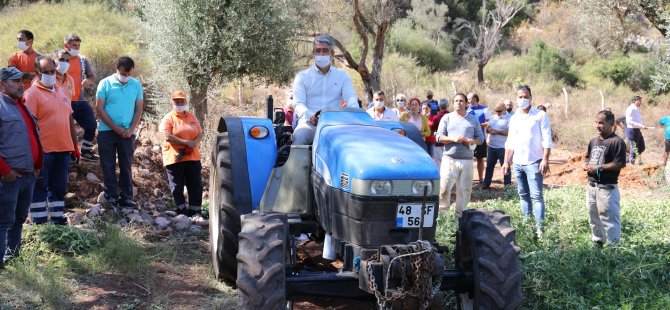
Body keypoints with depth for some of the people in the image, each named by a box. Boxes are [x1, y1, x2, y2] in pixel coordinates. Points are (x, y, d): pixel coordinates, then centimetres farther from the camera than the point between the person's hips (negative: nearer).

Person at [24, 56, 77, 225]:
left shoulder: (60, 91, 14)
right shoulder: (32, 93, -8)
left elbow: (70, 119, 18)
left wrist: (74, 145, 16)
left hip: (64, 148, 7)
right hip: (43, 150, -7)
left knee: (59, 187, 13)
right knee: (40, 188, 1)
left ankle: (57, 220, 21)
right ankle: (39, 223, 7)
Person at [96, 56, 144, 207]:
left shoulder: (136, 85, 5)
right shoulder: (105, 83, -2)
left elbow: (139, 109, 6)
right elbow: (99, 108, -5)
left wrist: (131, 129, -7)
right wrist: (115, 128, -11)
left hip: (127, 132, 2)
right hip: (107, 131, -2)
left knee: (126, 166, 4)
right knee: (108, 166, 1)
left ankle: (126, 198, 8)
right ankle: (110, 197, 8)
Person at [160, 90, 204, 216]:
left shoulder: (192, 117, 15)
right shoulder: (168, 118, 0)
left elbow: (200, 134, 9)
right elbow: (168, 136, -12)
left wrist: (193, 143, -12)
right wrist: (186, 143, -17)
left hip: (192, 157, 4)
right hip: (174, 158, -4)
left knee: (196, 186, 1)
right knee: (177, 187, 1)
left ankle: (194, 212, 7)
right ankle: (182, 211, 10)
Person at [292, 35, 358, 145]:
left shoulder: (342, 76, 18)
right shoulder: (302, 76, 12)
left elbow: (351, 99, 3)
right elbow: (299, 103, -1)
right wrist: (309, 116, -25)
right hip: (309, 123, -1)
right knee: (299, 136, -34)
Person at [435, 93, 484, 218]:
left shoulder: (473, 119, 13)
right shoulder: (447, 118, 9)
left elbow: (481, 137, 12)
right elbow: (439, 137, 2)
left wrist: (472, 141, -10)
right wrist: (453, 139, -15)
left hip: (467, 160, 2)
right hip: (449, 158, -2)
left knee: (465, 189, 3)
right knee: (444, 187, -7)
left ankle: (460, 215, 13)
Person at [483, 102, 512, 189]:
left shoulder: (509, 118, -9)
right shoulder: (493, 117, 13)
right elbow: (487, 129, 15)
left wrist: (498, 132, -22)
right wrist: (489, 129, -8)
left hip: (502, 147, -7)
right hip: (491, 146, 7)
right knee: (489, 166, 13)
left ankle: (507, 185, 8)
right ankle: (486, 184, 21)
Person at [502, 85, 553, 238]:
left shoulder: (540, 116, -3)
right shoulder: (514, 118, 13)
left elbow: (547, 140, -8)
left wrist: (545, 160, -17)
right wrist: (506, 161, 11)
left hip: (533, 162, -6)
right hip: (517, 163, 6)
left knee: (536, 195, -10)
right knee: (523, 195, 11)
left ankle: (539, 228, -12)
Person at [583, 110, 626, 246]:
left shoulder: (617, 142, -13)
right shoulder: (593, 141, 13)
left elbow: (620, 163, -18)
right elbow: (587, 157, 25)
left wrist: (599, 168, -19)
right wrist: (585, 164, 1)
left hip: (607, 187, -8)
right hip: (591, 186, 8)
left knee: (609, 218, -7)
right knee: (593, 217, 19)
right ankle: (597, 242, 33)